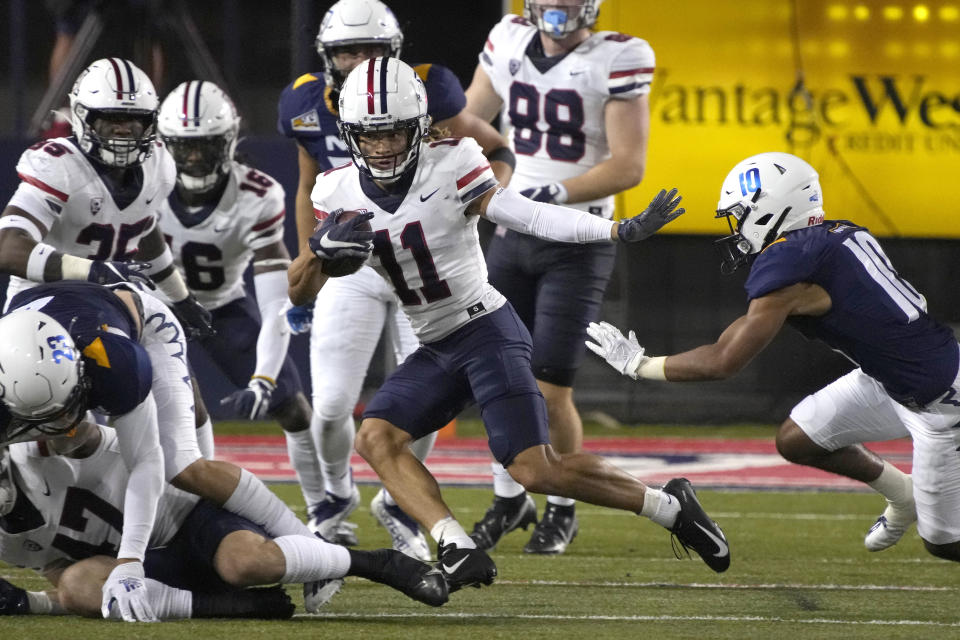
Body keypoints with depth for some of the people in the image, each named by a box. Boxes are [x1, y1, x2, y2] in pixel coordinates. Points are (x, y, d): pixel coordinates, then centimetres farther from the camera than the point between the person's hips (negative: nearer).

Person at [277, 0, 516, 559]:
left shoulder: (425, 94, -16)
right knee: (332, 406, -5)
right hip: (352, 268, 2)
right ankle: (337, 494, 26)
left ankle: (398, 502, 22)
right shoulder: (309, 106, -6)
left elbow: (497, 154, -4)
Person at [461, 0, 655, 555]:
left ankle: (563, 508, 18)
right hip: (513, 237, 5)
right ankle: (509, 498, 28)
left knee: (551, 392, -5)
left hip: (577, 245, -5)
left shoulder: (616, 62, -13)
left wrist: (557, 193, -27)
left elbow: (629, 166, -16)